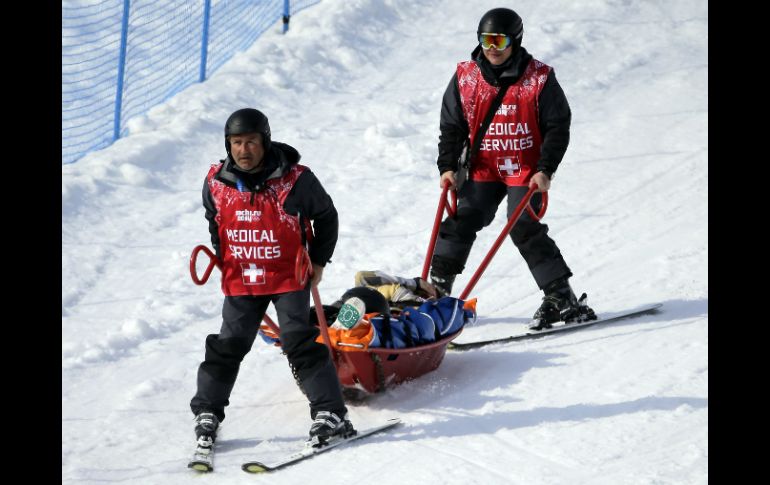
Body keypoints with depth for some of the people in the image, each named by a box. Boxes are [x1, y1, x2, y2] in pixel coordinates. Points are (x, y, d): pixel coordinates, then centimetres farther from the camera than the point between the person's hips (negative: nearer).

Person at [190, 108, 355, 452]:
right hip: (240, 281, 3)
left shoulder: (295, 180, -14)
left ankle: (331, 414, -6)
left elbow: (326, 217, 2)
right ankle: (206, 414, 17)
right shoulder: (216, 182, -6)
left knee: (300, 343, -11)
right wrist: (222, 257, 16)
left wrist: (318, 261, 2)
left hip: (289, 278, -3)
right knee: (227, 347, 4)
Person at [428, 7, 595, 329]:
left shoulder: (539, 79, -9)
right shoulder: (465, 78, 0)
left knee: (524, 228, -15)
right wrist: (447, 166, -4)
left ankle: (561, 299, -8)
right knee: (462, 221, -5)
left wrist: (545, 170, -14)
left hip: (526, 172, -4)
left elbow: (558, 127, -5)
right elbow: (452, 126, 7)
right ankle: (437, 288, 7)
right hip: (483, 169, 4)